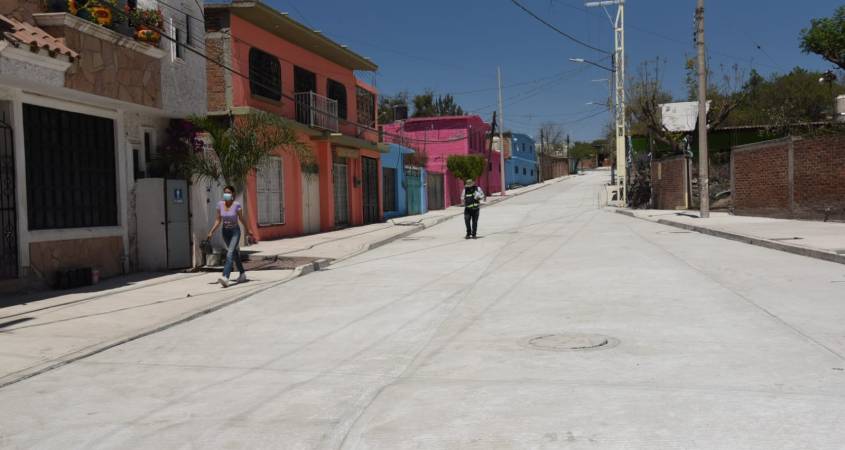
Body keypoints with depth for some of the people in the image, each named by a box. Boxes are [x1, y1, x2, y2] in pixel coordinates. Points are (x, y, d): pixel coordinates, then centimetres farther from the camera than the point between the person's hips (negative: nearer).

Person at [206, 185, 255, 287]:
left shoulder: (236, 205, -14)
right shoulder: (220, 204, -3)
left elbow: (241, 219, -3)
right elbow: (218, 220, 2)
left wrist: (248, 231, 5)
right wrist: (211, 231, -7)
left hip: (235, 232, -5)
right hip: (225, 232, 5)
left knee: (230, 254, -20)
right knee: (235, 254, 18)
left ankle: (225, 277, -31)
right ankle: (242, 274, 36)